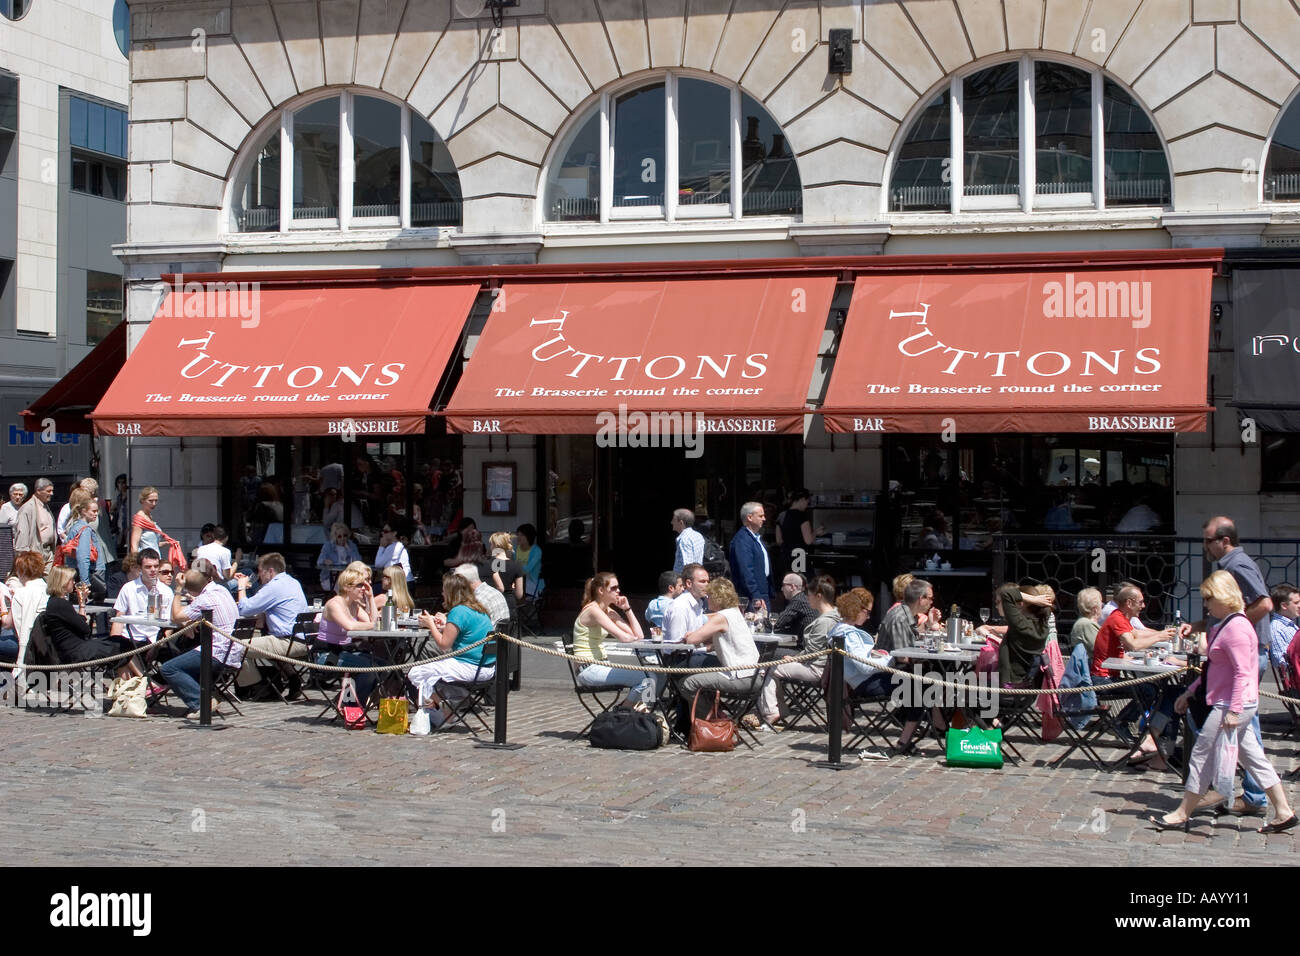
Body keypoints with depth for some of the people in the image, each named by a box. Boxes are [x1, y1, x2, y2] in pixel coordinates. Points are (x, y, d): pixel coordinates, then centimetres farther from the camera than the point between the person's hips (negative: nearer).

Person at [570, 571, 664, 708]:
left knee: (659, 676, -3)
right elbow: (623, 638, -22)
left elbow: (638, 635, 8)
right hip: (588, 670, -9)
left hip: (602, 665, 9)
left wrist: (627, 608, 3)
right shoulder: (593, 610, -14)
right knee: (645, 679, -24)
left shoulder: (609, 611, 14)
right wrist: (635, 637, 0)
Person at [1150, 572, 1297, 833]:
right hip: (1233, 705, 11)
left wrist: (1233, 710, -25)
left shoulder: (1235, 628, -17)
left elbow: (1242, 673, -23)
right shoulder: (1223, 625, 16)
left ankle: (1182, 815, 4)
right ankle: (1283, 812, 14)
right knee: (1252, 758, 12)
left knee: (1202, 755, -3)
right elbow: (1213, 668, 24)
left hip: (1232, 705, -11)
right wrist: (1190, 693, 23)